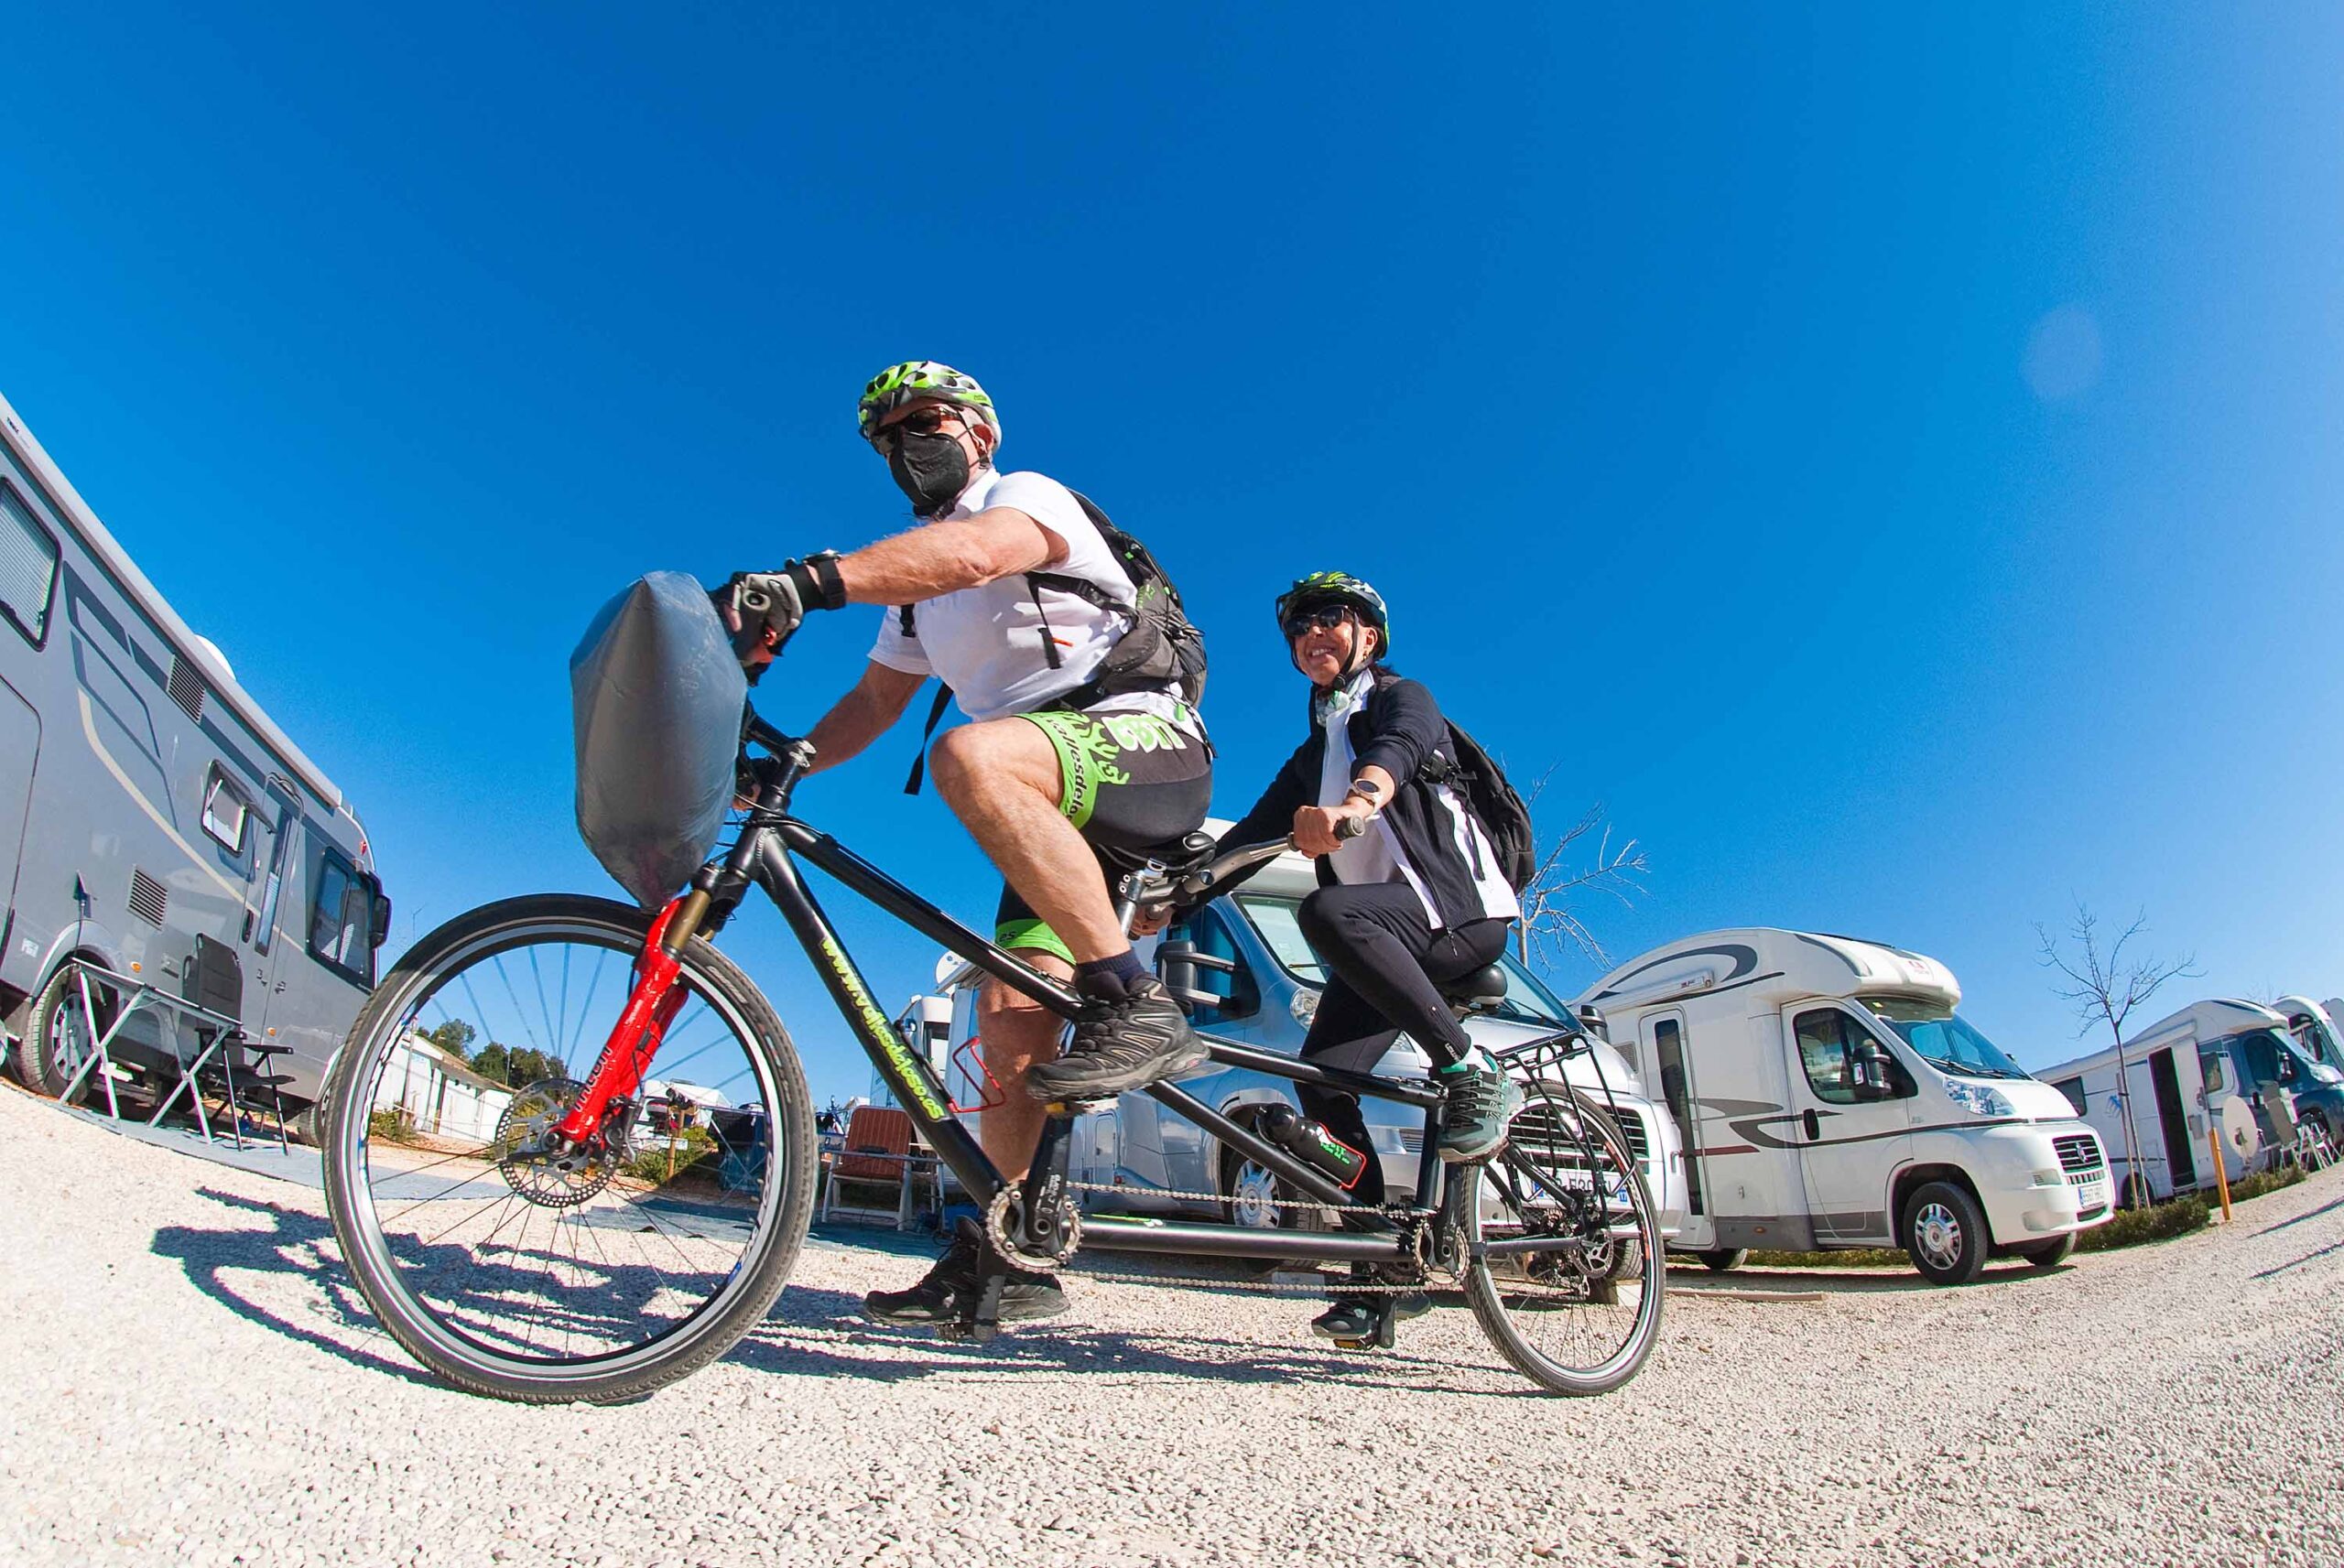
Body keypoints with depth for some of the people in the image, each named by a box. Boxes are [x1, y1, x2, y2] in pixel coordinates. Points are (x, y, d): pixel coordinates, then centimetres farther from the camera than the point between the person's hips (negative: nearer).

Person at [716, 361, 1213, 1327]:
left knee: (970, 754, -37)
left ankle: (1136, 1006, -34)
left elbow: (973, 550, -26)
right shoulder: (917, 585, 22)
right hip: (1059, 816, 8)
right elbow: (875, 700, 24)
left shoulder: (1029, 495, -2)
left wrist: (808, 581, -40)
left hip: (1147, 750, -7)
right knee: (1008, 1021, -3)